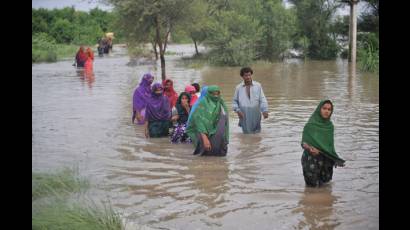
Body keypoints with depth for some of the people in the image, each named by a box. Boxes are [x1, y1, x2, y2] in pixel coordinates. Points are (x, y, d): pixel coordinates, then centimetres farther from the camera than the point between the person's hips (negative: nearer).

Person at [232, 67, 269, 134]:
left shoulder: (258, 85, 2)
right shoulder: (238, 87, 5)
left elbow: (262, 99, -3)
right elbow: (234, 101, 11)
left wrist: (265, 111, -15)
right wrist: (237, 110, -6)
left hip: (255, 115, 0)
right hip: (244, 115, 0)